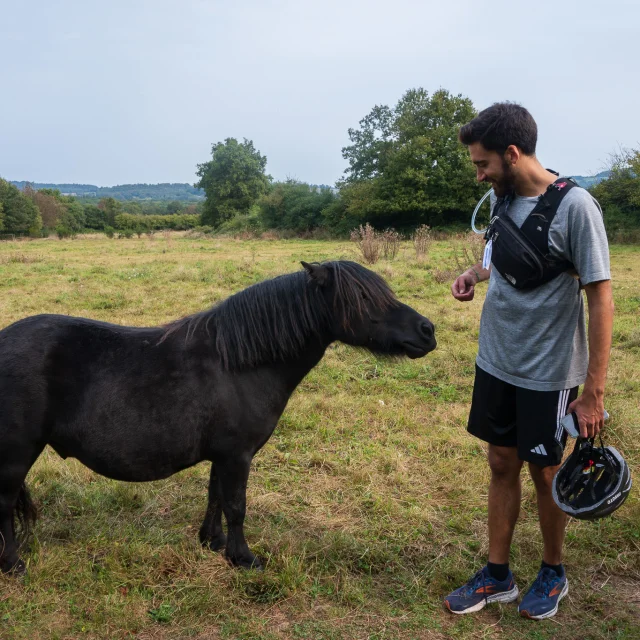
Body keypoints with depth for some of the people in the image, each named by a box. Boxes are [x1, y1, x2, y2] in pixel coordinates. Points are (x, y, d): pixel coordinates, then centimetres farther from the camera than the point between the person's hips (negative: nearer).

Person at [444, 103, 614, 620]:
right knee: (502, 465, 14)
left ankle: (554, 574, 35)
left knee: (545, 473, 11)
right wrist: (476, 273, -3)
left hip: (548, 373, -6)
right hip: (496, 363, 6)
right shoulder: (503, 200, 2)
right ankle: (498, 576, 30)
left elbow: (600, 298, -17)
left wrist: (594, 392, -17)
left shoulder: (574, 205, -19)